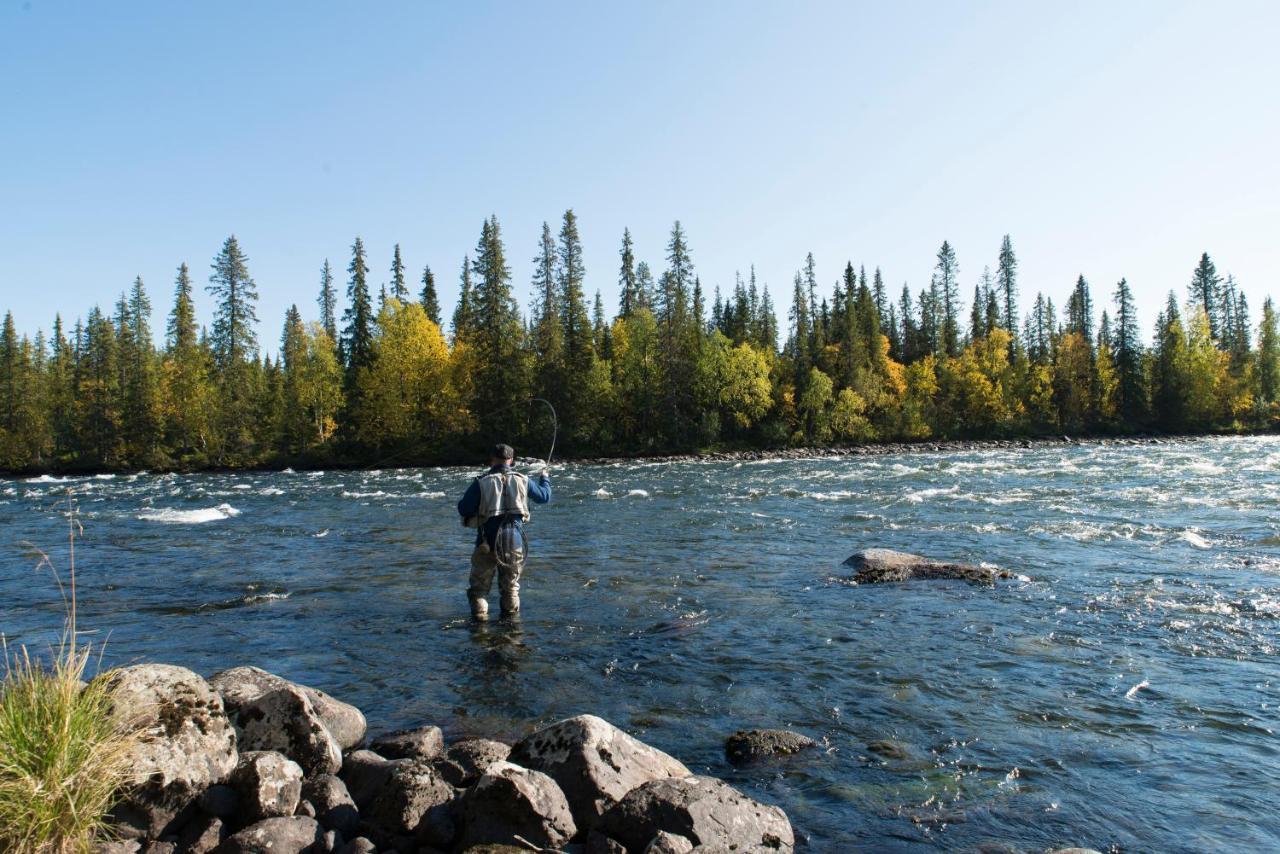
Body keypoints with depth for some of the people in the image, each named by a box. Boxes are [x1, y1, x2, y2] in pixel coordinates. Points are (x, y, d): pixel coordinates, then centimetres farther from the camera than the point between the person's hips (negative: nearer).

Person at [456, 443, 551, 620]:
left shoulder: (481, 482, -7)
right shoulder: (522, 480, 1)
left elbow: (463, 509, -10)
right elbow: (544, 496, 16)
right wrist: (545, 478, 36)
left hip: (488, 542, -2)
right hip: (514, 541, 2)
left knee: (479, 586, 9)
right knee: (511, 586, 17)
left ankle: (479, 616, -1)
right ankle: (511, 617, 21)